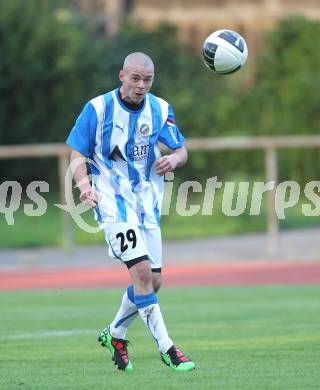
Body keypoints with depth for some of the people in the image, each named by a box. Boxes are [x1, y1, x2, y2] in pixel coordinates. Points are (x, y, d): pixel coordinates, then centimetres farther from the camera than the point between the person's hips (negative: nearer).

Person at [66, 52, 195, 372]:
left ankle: (115, 334, 29)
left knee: (153, 282, 5)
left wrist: (174, 159, -16)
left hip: (147, 201, 5)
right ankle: (166, 348, -15)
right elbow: (77, 154, -4)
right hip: (113, 201, -5)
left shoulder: (160, 109, 2)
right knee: (141, 271, -20)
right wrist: (84, 183, -23)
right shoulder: (98, 108, -8)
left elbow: (181, 150, 9)